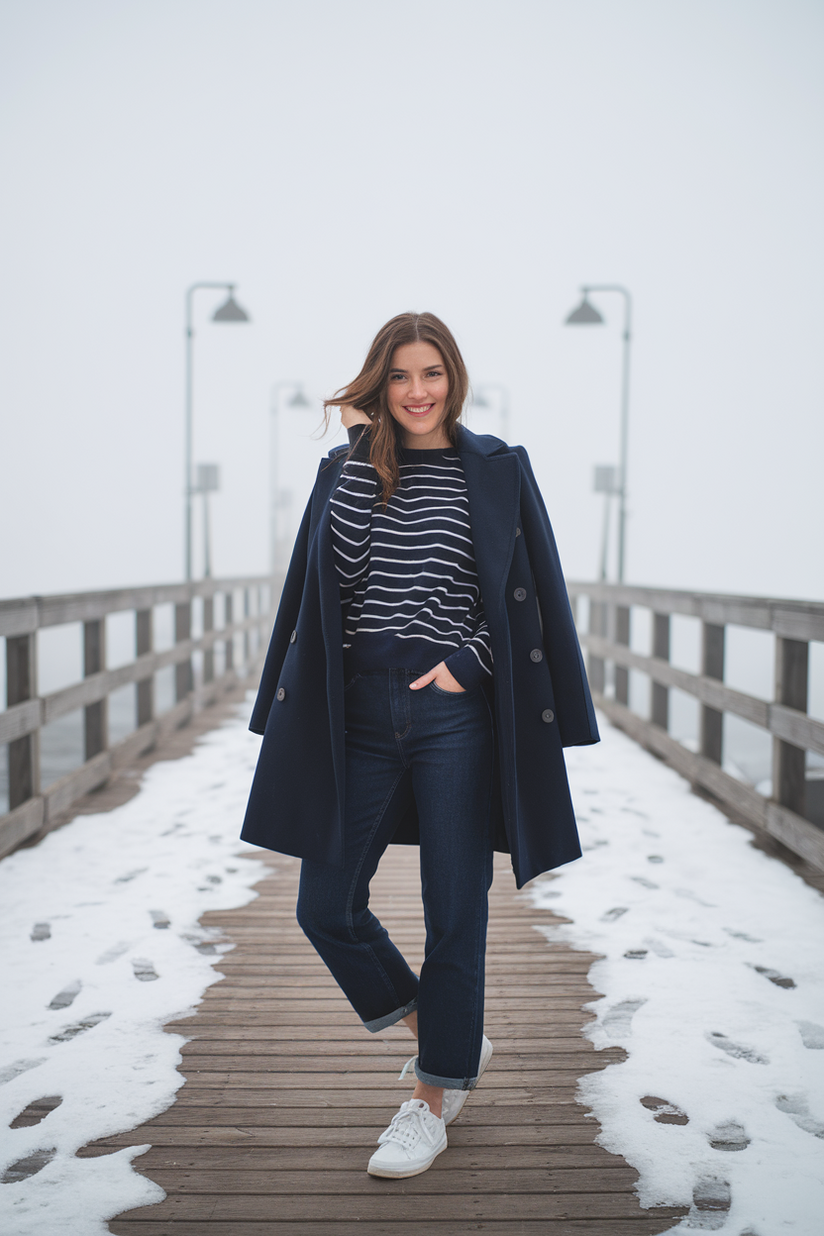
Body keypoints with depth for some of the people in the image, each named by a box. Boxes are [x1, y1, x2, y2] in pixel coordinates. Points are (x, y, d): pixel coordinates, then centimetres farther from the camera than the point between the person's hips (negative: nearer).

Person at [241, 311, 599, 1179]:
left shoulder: (498, 471, 2)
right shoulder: (346, 470, 10)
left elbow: (531, 597, 2)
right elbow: (332, 574, -5)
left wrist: (468, 662, -11)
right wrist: (364, 453, -7)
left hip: (455, 713, -3)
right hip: (360, 711, 4)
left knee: (454, 913, 3)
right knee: (325, 906, 4)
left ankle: (434, 1097, 22)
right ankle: (455, 1043, 26)